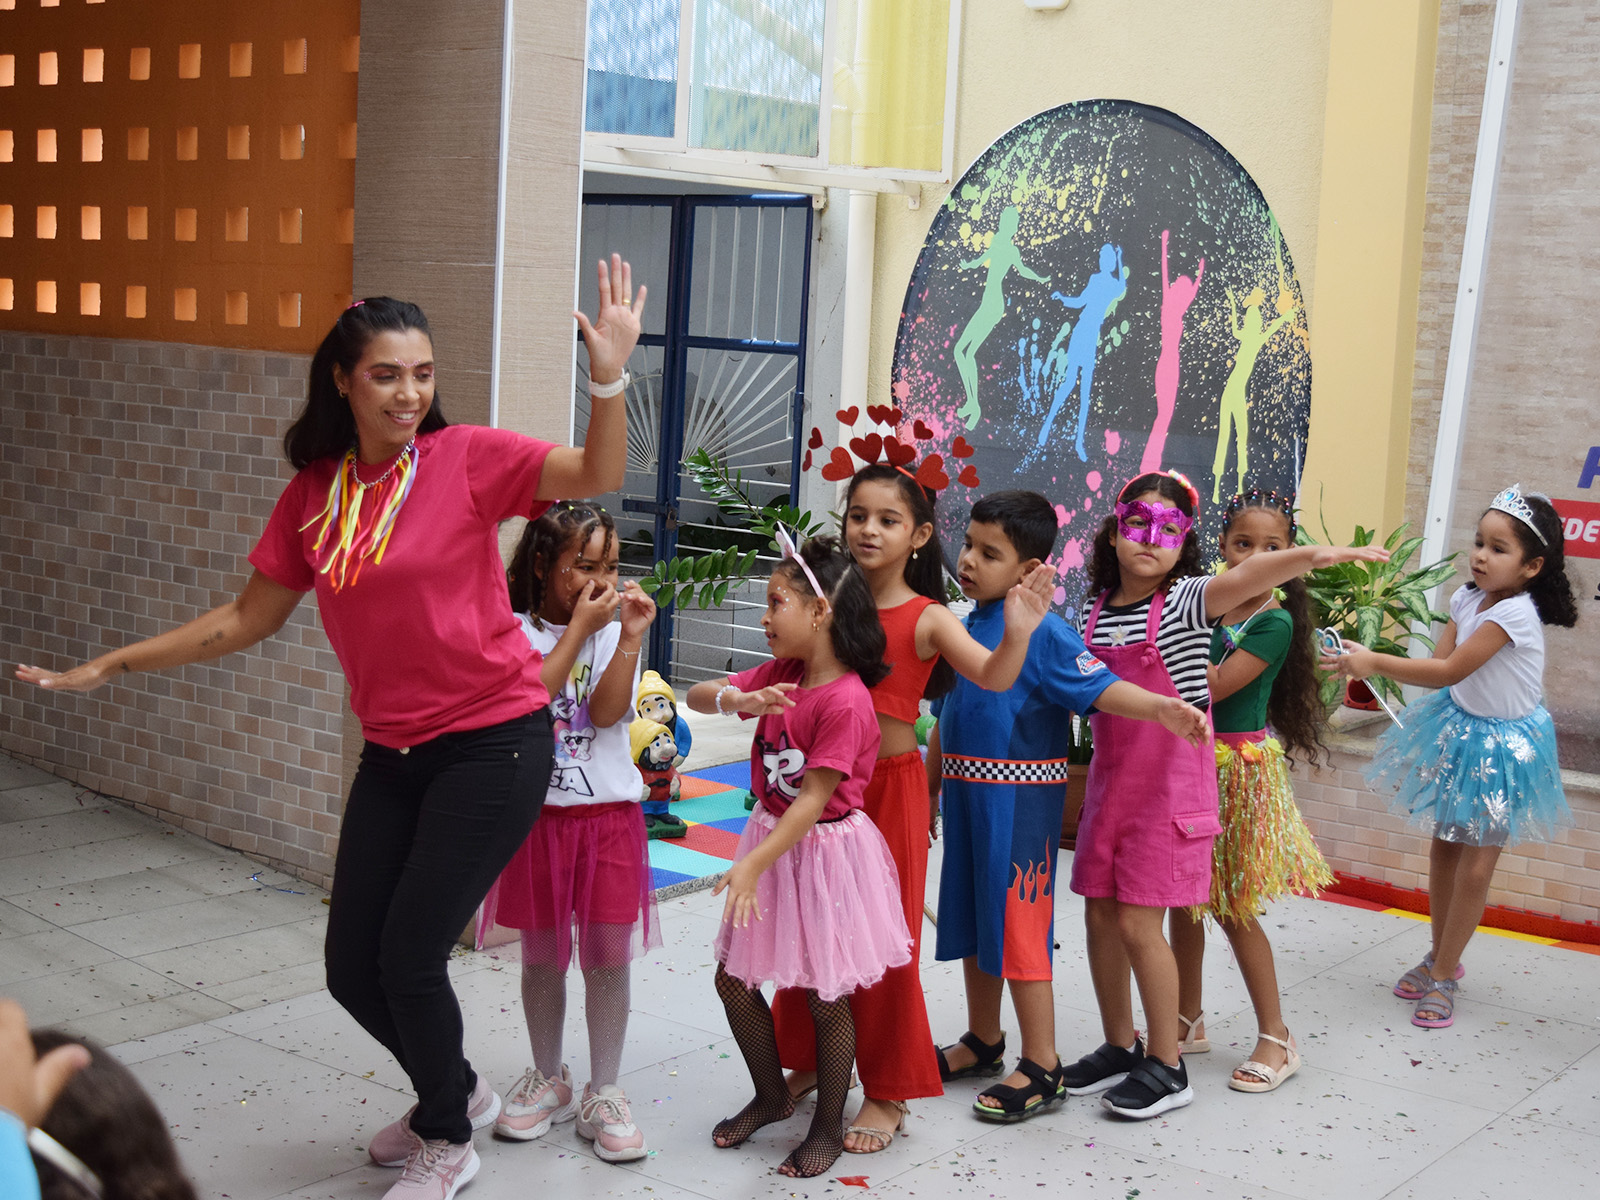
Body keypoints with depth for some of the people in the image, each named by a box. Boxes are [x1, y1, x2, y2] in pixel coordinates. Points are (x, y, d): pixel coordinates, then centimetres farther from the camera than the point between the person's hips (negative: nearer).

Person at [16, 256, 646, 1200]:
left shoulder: (466, 457, -10)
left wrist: (609, 379, -39)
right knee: (354, 968, 9)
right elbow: (249, 617, 12)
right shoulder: (313, 494, 4)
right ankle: (456, 1093, 39)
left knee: (409, 958, -5)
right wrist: (113, 665, 13)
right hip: (394, 755, 6)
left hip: (492, 743, -5)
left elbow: (597, 476, -23)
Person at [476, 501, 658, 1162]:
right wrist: (581, 626, -19)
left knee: (608, 957, 2)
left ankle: (602, 1095, 15)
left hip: (608, 815, 1)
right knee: (542, 956, 11)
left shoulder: (614, 631, 2)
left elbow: (607, 710, -11)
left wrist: (630, 636, -19)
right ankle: (548, 1080, 29)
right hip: (537, 812, -1)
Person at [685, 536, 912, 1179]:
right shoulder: (781, 674, 3)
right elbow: (698, 695, 3)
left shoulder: (845, 700, -22)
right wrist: (740, 699, -20)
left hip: (824, 853, -8)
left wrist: (753, 866, -27)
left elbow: (815, 796, -24)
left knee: (827, 998, 4)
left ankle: (827, 1127, 22)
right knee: (733, 978, 12)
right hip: (773, 838, 8)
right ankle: (771, 1095, 33)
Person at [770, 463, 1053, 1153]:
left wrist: (1019, 634, -40)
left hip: (890, 785, -4)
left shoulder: (926, 619, -8)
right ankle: (807, 1061, 33)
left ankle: (887, 1093, 17)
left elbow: (993, 677, -22)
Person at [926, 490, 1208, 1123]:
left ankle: (1042, 1069, 9)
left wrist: (1160, 708, -42)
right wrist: (928, 790, 23)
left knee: (1018, 929, -3)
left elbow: (1099, 687, -24)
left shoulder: (1043, 632, -13)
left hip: (1019, 801, -8)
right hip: (966, 796, 8)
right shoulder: (964, 629, 9)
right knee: (970, 923, 17)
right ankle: (982, 1042, 35)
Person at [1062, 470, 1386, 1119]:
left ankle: (1167, 1067, 10)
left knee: (1138, 923, -6)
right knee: (1100, 915, 10)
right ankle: (1119, 1048, 28)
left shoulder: (1185, 602, -11)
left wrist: (1313, 553, -50)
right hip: (1109, 779, 6)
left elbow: (1244, 576, -34)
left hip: (1169, 784, -6)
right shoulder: (1093, 610, 6)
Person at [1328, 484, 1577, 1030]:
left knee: (1475, 866, -1)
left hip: (1501, 747, -7)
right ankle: (1440, 956, 33)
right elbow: (1438, 664, -5)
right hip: (1457, 731, 7)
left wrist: (1375, 663, -27)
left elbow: (1449, 671, -29)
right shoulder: (1468, 599, -4)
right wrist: (1369, 664, -20)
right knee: (1443, 849, 15)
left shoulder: (1515, 613, -27)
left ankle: (1443, 975, 13)